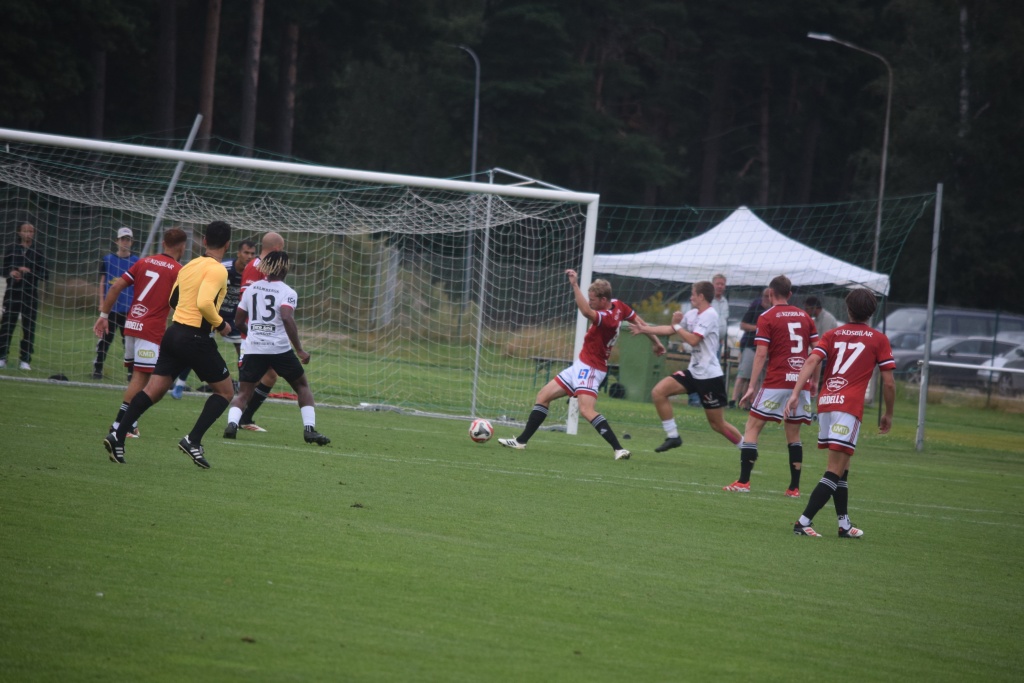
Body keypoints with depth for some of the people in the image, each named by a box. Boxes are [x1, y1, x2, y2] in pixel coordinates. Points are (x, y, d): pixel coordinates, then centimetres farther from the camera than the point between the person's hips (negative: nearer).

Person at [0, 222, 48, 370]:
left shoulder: (37, 253, 5)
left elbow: (44, 275, 1)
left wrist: (29, 272, -14)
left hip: (30, 294, 0)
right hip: (12, 292, 0)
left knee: (29, 327, 0)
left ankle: (25, 360, 4)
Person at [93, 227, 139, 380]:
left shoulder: (136, 261, 5)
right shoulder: (108, 259, 5)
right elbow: (102, 282, 8)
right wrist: (102, 303, 2)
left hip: (128, 309, 0)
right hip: (110, 307, 0)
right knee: (105, 339, 2)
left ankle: (132, 372, 3)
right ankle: (97, 369, 8)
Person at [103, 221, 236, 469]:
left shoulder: (189, 266, 14)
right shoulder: (217, 270, -12)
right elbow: (204, 303, -24)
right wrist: (220, 324, -9)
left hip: (174, 332, 7)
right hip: (196, 339, -7)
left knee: (153, 390, 5)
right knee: (225, 392, 7)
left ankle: (118, 436, -6)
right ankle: (193, 441, -4)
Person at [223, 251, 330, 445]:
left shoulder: (251, 289, 11)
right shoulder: (287, 293, -4)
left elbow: (238, 322, 15)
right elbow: (287, 318, -21)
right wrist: (299, 350, -19)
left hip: (252, 349, 3)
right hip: (280, 348, -3)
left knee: (243, 393, 7)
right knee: (302, 385, 15)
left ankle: (232, 423, -20)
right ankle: (309, 429, 4)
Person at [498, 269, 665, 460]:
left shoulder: (608, 318, -27)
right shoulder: (618, 305, 1)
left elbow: (586, 311, -47)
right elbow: (638, 321, 14)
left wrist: (575, 285, -47)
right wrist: (655, 342, 27)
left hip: (590, 369, -11)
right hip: (581, 366, 11)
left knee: (587, 410, -27)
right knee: (543, 396, 13)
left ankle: (619, 449, -28)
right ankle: (522, 441, 18)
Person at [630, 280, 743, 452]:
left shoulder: (709, 315, -14)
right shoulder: (692, 314, 11)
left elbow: (693, 340, -22)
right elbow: (670, 329, 23)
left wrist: (677, 325, -9)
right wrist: (645, 329, 25)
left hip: (710, 375, -8)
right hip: (694, 372, 8)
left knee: (718, 424, -4)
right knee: (658, 392, -4)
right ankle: (672, 436, 3)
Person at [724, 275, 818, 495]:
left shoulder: (766, 318, -3)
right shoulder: (805, 317, 11)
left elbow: (761, 354, -10)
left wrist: (752, 386, -9)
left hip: (776, 382, -5)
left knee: (752, 427, 3)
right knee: (793, 434, 13)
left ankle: (743, 481, -5)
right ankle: (794, 487, 8)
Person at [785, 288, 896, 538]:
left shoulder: (832, 335, 14)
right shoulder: (879, 340, 7)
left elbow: (812, 361, -3)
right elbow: (889, 382, 4)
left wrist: (795, 393, -11)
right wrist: (888, 415, 16)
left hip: (825, 402, 5)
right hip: (849, 405, -5)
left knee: (841, 468, 18)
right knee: (835, 471, -6)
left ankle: (844, 523, 20)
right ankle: (804, 521, -16)